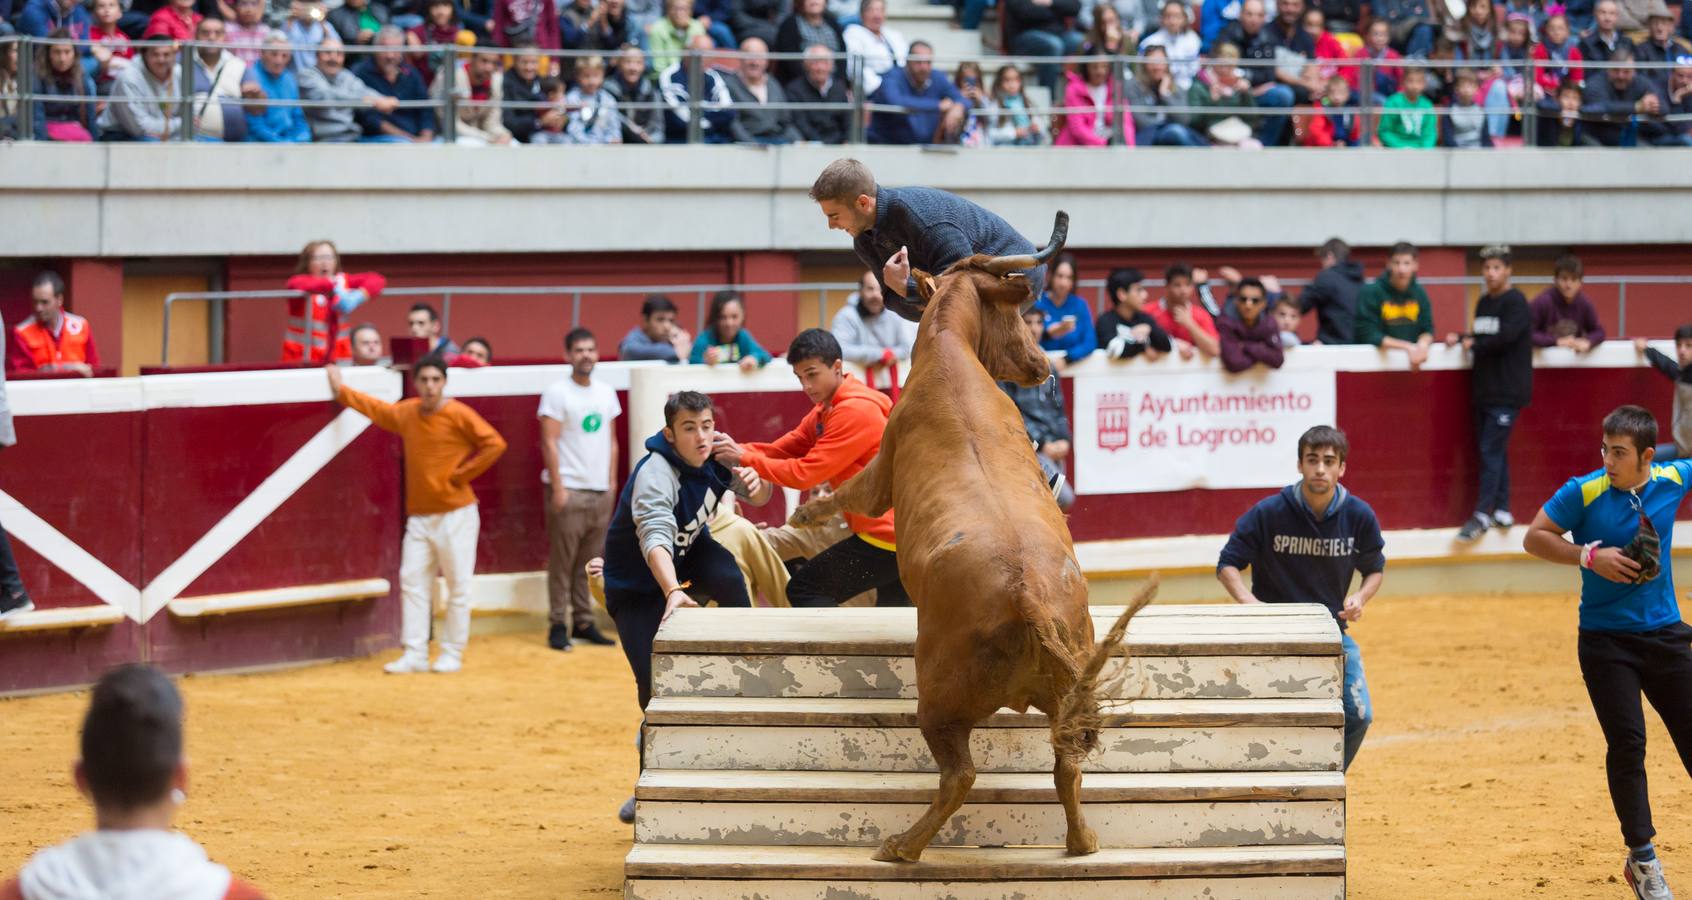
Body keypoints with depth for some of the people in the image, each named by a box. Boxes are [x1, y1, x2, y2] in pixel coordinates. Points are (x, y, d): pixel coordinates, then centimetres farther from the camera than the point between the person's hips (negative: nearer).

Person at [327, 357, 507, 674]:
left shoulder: (459, 415, -11)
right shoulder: (407, 412, 7)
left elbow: (494, 444, -17)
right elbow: (377, 409, 27)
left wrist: (461, 474, -14)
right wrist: (341, 391, 30)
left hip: (455, 514, -6)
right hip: (419, 515, 6)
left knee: (458, 585, -2)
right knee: (412, 582, 0)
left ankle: (452, 655, 5)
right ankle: (415, 654, 2)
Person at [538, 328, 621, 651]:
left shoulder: (606, 392, 13)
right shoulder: (557, 393, -5)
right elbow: (549, 443, -8)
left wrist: (612, 482, 12)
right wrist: (557, 487, -13)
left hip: (600, 491, 5)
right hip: (569, 489, -5)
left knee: (590, 561, 6)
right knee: (562, 561, -4)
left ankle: (584, 623, 12)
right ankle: (558, 626, -1)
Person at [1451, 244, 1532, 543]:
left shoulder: (1515, 302, -9)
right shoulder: (1483, 303, 15)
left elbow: (1506, 337, -20)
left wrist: (1474, 344, -7)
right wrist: (1461, 338, -1)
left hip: (1508, 392, -8)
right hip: (1485, 390, 8)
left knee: (1491, 450, -10)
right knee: (1494, 451, 10)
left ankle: (1483, 515, -9)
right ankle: (1502, 510, 16)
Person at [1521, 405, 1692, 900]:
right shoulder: (1583, 492, -13)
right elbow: (1534, 538, -7)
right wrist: (1590, 556, -18)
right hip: (1606, 641, -3)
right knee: (1627, 744, -9)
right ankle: (1642, 859, 4)